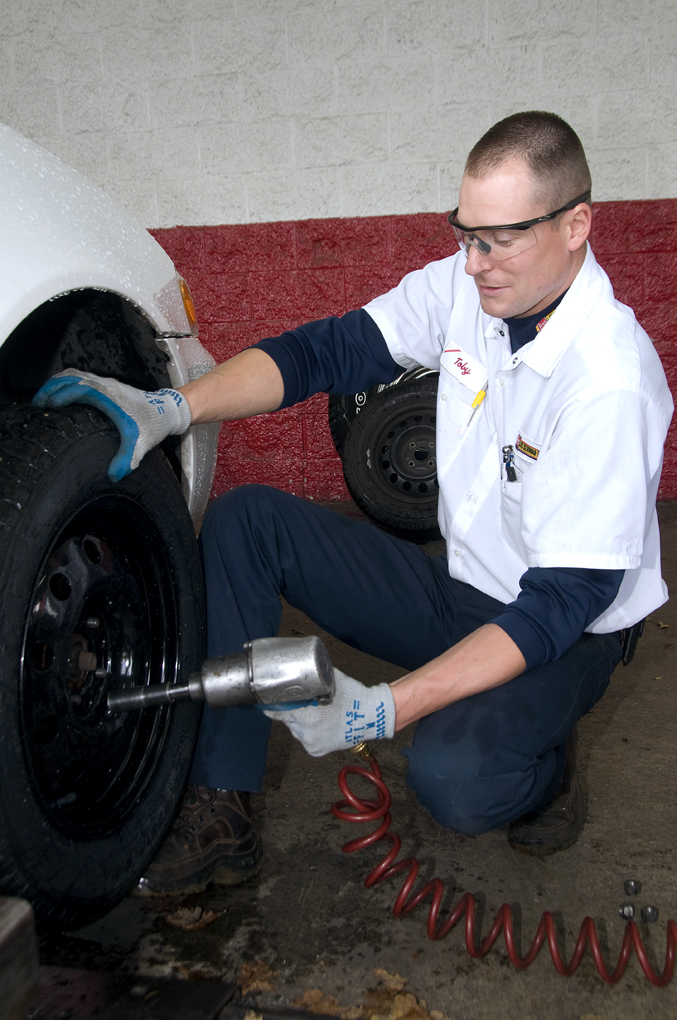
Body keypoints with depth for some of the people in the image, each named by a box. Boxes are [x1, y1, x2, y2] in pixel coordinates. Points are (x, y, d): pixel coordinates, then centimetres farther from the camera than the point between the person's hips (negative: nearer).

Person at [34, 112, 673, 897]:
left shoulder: (612, 382, -28)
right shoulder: (465, 285, -7)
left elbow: (563, 604, -28)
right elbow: (328, 350, -4)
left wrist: (382, 709, -34)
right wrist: (168, 408, -19)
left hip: (562, 635, -6)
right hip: (457, 588, 7)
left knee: (451, 776, -37)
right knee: (245, 519, -9)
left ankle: (541, 768, 4)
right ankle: (219, 820, -8)